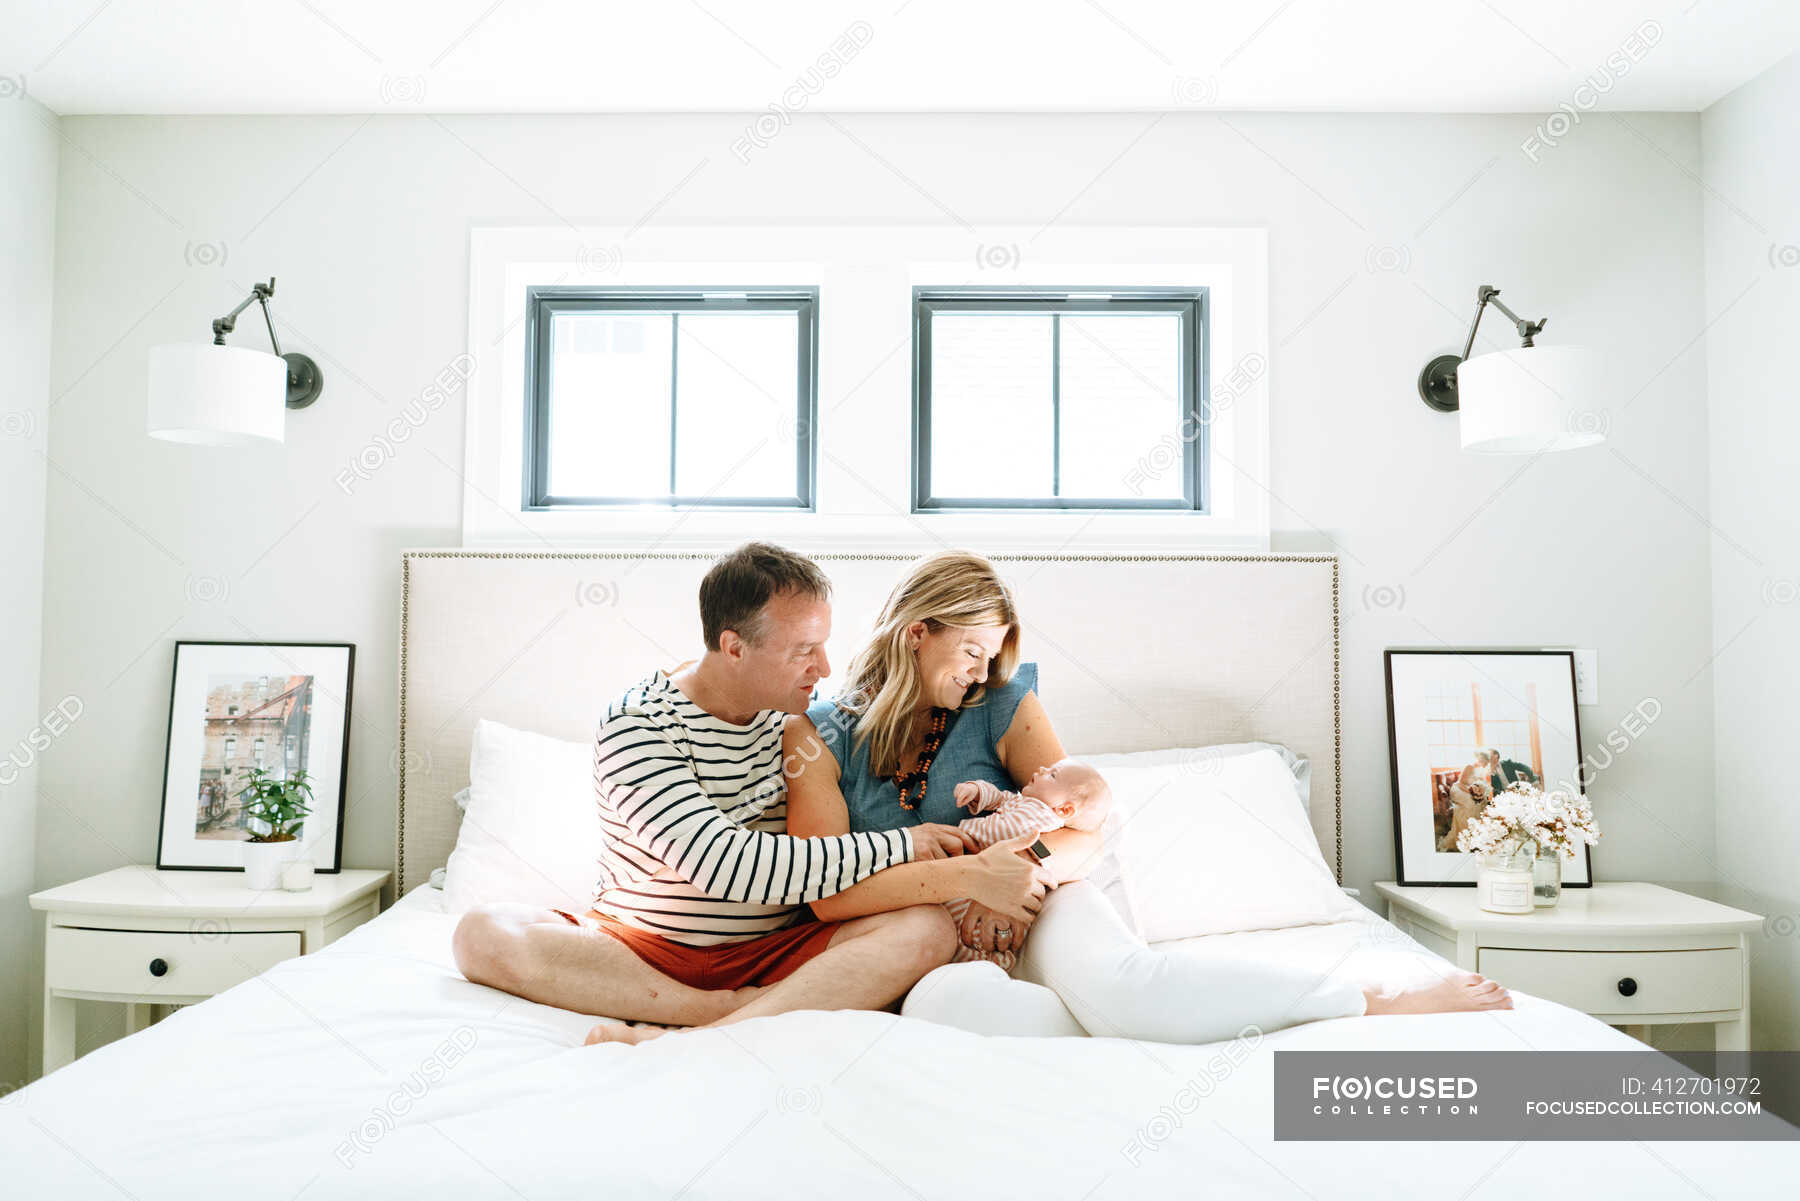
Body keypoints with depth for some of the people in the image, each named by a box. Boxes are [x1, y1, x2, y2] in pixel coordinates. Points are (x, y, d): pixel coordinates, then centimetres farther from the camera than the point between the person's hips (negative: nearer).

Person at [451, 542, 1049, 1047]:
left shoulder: (808, 716, 1)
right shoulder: (635, 725, -15)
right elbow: (724, 865, -27)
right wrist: (901, 845, -23)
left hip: (776, 952, 3)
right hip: (641, 949, -2)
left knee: (927, 927, -25)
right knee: (484, 932, -27)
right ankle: (732, 1009, -27)